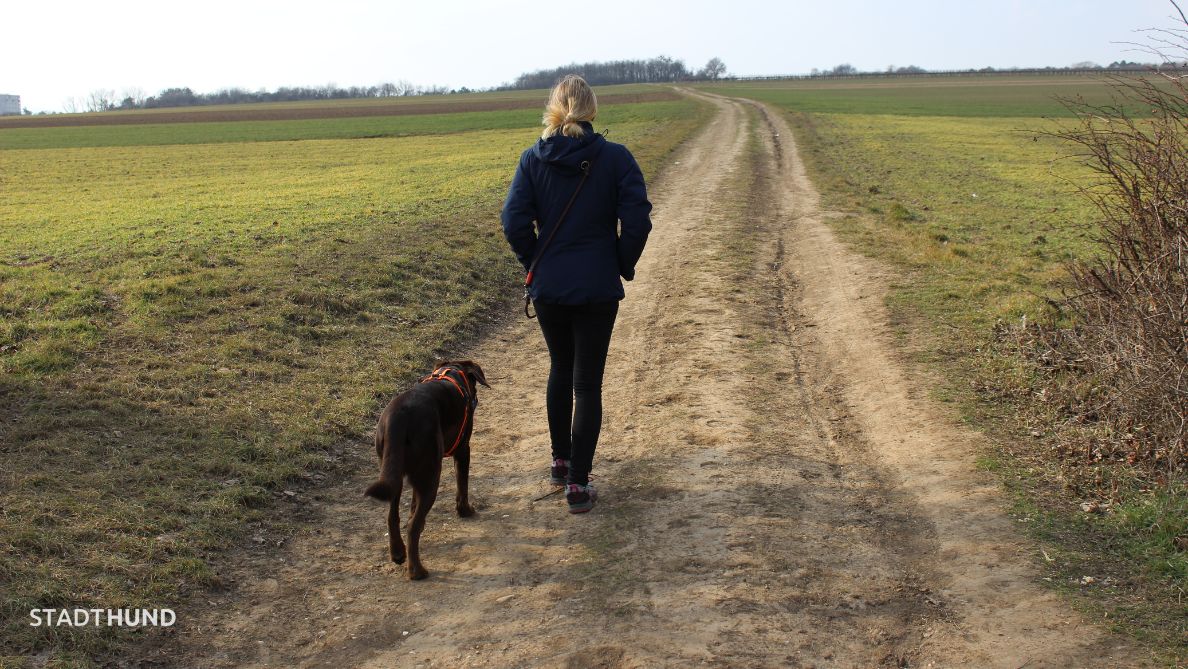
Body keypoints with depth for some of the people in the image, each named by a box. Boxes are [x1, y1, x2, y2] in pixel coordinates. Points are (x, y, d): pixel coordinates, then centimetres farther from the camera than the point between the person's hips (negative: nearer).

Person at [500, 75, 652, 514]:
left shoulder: (533, 159, -2)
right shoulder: (616, 158, -7)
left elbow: (514, 222, -9)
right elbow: (637, 219, -13)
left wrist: (535, 264, 6)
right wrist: (624, 265, 2)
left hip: (548, 288, 2)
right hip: (598, 290, -2)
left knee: (560, 371, 22)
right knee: (587, 383, 5)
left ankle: (560, 461, 34)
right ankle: (578, 482, 7)